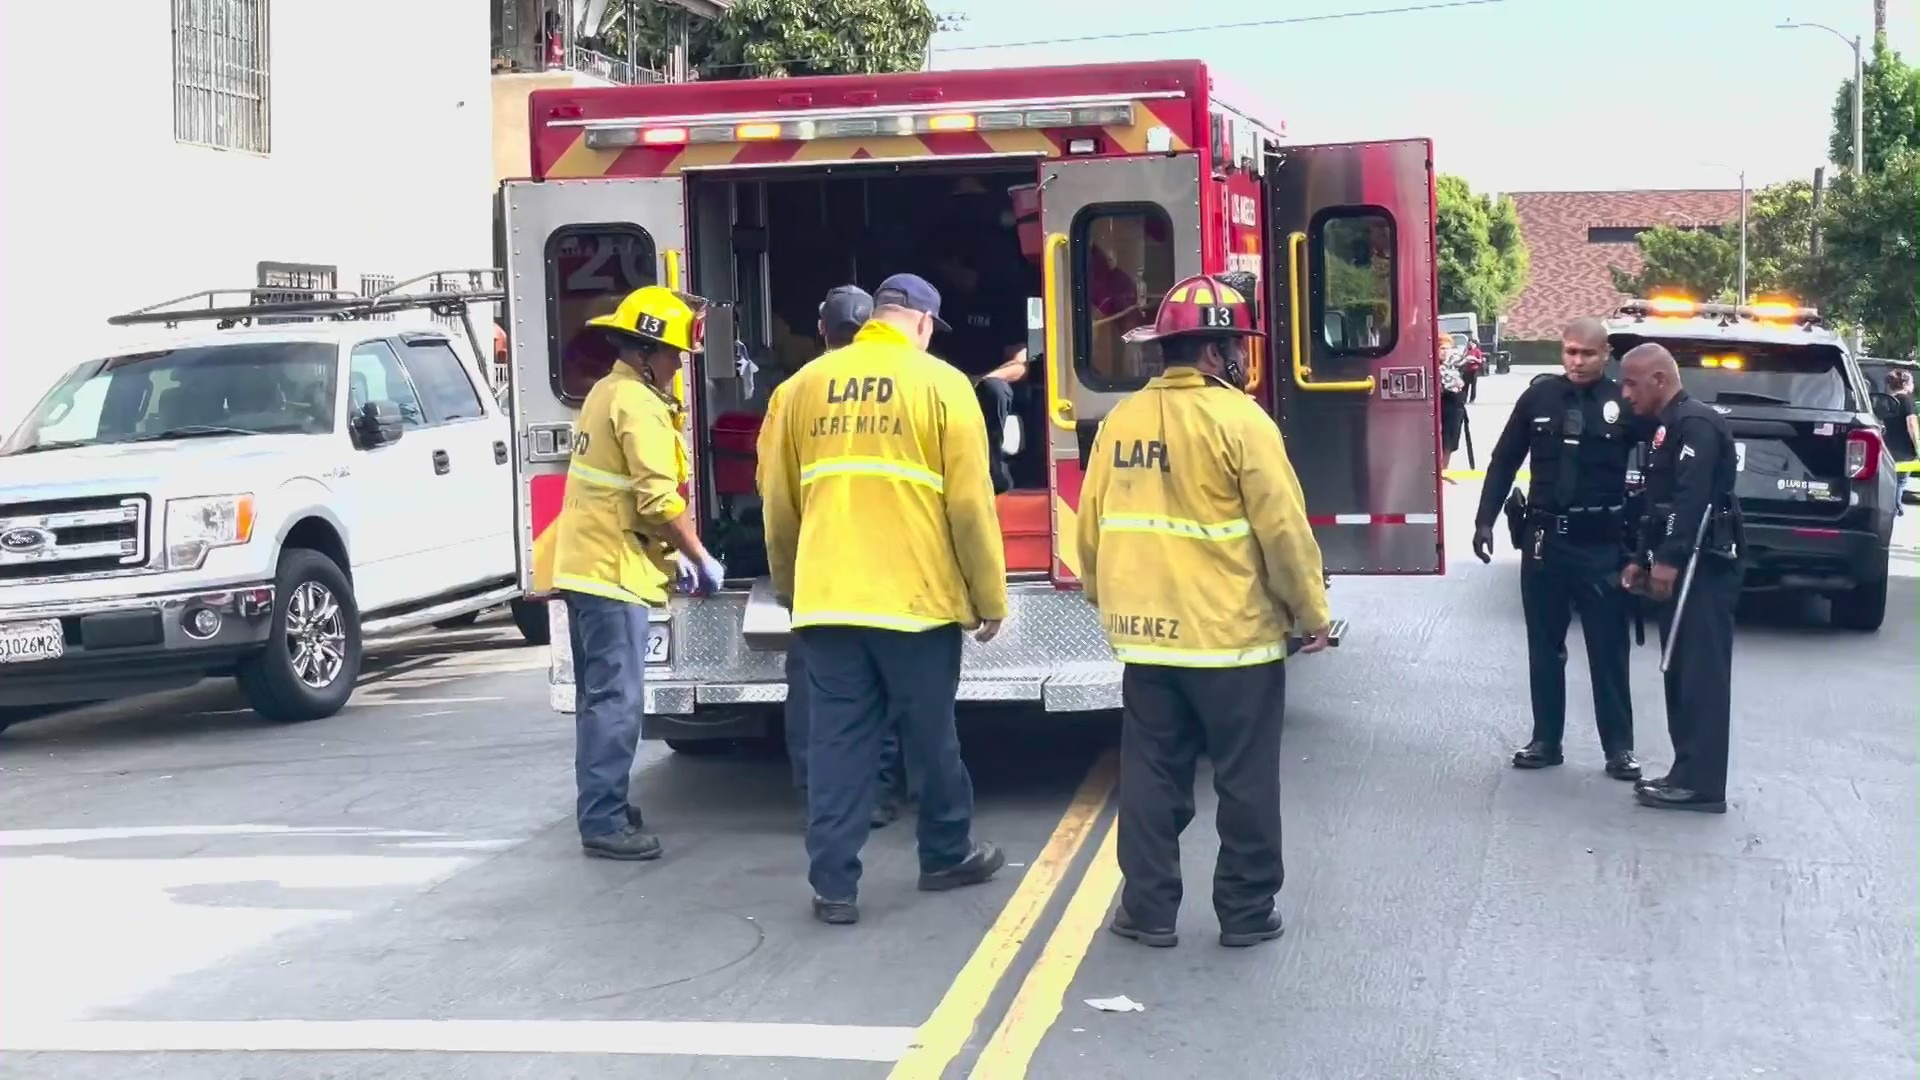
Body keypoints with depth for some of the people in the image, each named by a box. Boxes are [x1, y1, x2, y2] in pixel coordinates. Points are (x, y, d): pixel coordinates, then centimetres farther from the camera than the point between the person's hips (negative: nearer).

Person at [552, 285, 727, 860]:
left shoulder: (606, 393, 17)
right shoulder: (638, 403, -14)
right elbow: (658, 499, -19)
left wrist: (670, 554, 18)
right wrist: (701, 558, -8)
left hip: (587, 565, 10)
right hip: (612, 571, -10)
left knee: (600, 696, 16)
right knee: (616, 700, -8)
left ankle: (603, 808, 24)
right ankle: (604, 823, -7)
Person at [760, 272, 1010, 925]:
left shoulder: (806, 384, 8)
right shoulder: (941, 384, -2)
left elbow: (780, 501, 12)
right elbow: (970, 504, -5)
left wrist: (789, 584, 27)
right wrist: (990, 597, 4)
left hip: (827, 595, 3)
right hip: (917, 596, -2)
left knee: (837, 740, 6)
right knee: (930, 735, 12)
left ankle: (834, 885, 5)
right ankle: (947, 856, 29)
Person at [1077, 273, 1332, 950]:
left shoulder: (1121, 420, 4)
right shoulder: (1239, 420, -13)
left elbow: (1091, 525, 9)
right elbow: (1283, 528, -13)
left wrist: (1109, 599, 23)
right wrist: (1312, 611, -2)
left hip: (1144, 634, 5)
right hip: (1234, 636, -5)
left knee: (1151, 775, 12)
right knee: (1245, 781, 8)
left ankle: (1149, 909, 17)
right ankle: (1246, 912, 16)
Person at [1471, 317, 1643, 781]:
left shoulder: (1624, 402, -5)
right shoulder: (1539, 396, 2)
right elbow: (1504, 460, 8)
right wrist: (1485, 520, 4)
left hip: (1602, 543, -3)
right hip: (1544, 538, 3)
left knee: (1608, 651, 3)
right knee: (1544, 648, 10)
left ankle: (1619, 747, 11)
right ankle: (1546, 740, 20)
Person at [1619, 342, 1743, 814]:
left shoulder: (1696, 424, -13)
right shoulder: (1669, 427, 19)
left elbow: (1693, 498, -23)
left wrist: (1669, 560, -26)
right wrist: (1645, 559, 20)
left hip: (1703, 566, -10)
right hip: (1684, 566, 10)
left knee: (1701, 674, -9)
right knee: (1682, 672, 11)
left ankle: (1700, 783, -8)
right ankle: (1689, 773, 15)